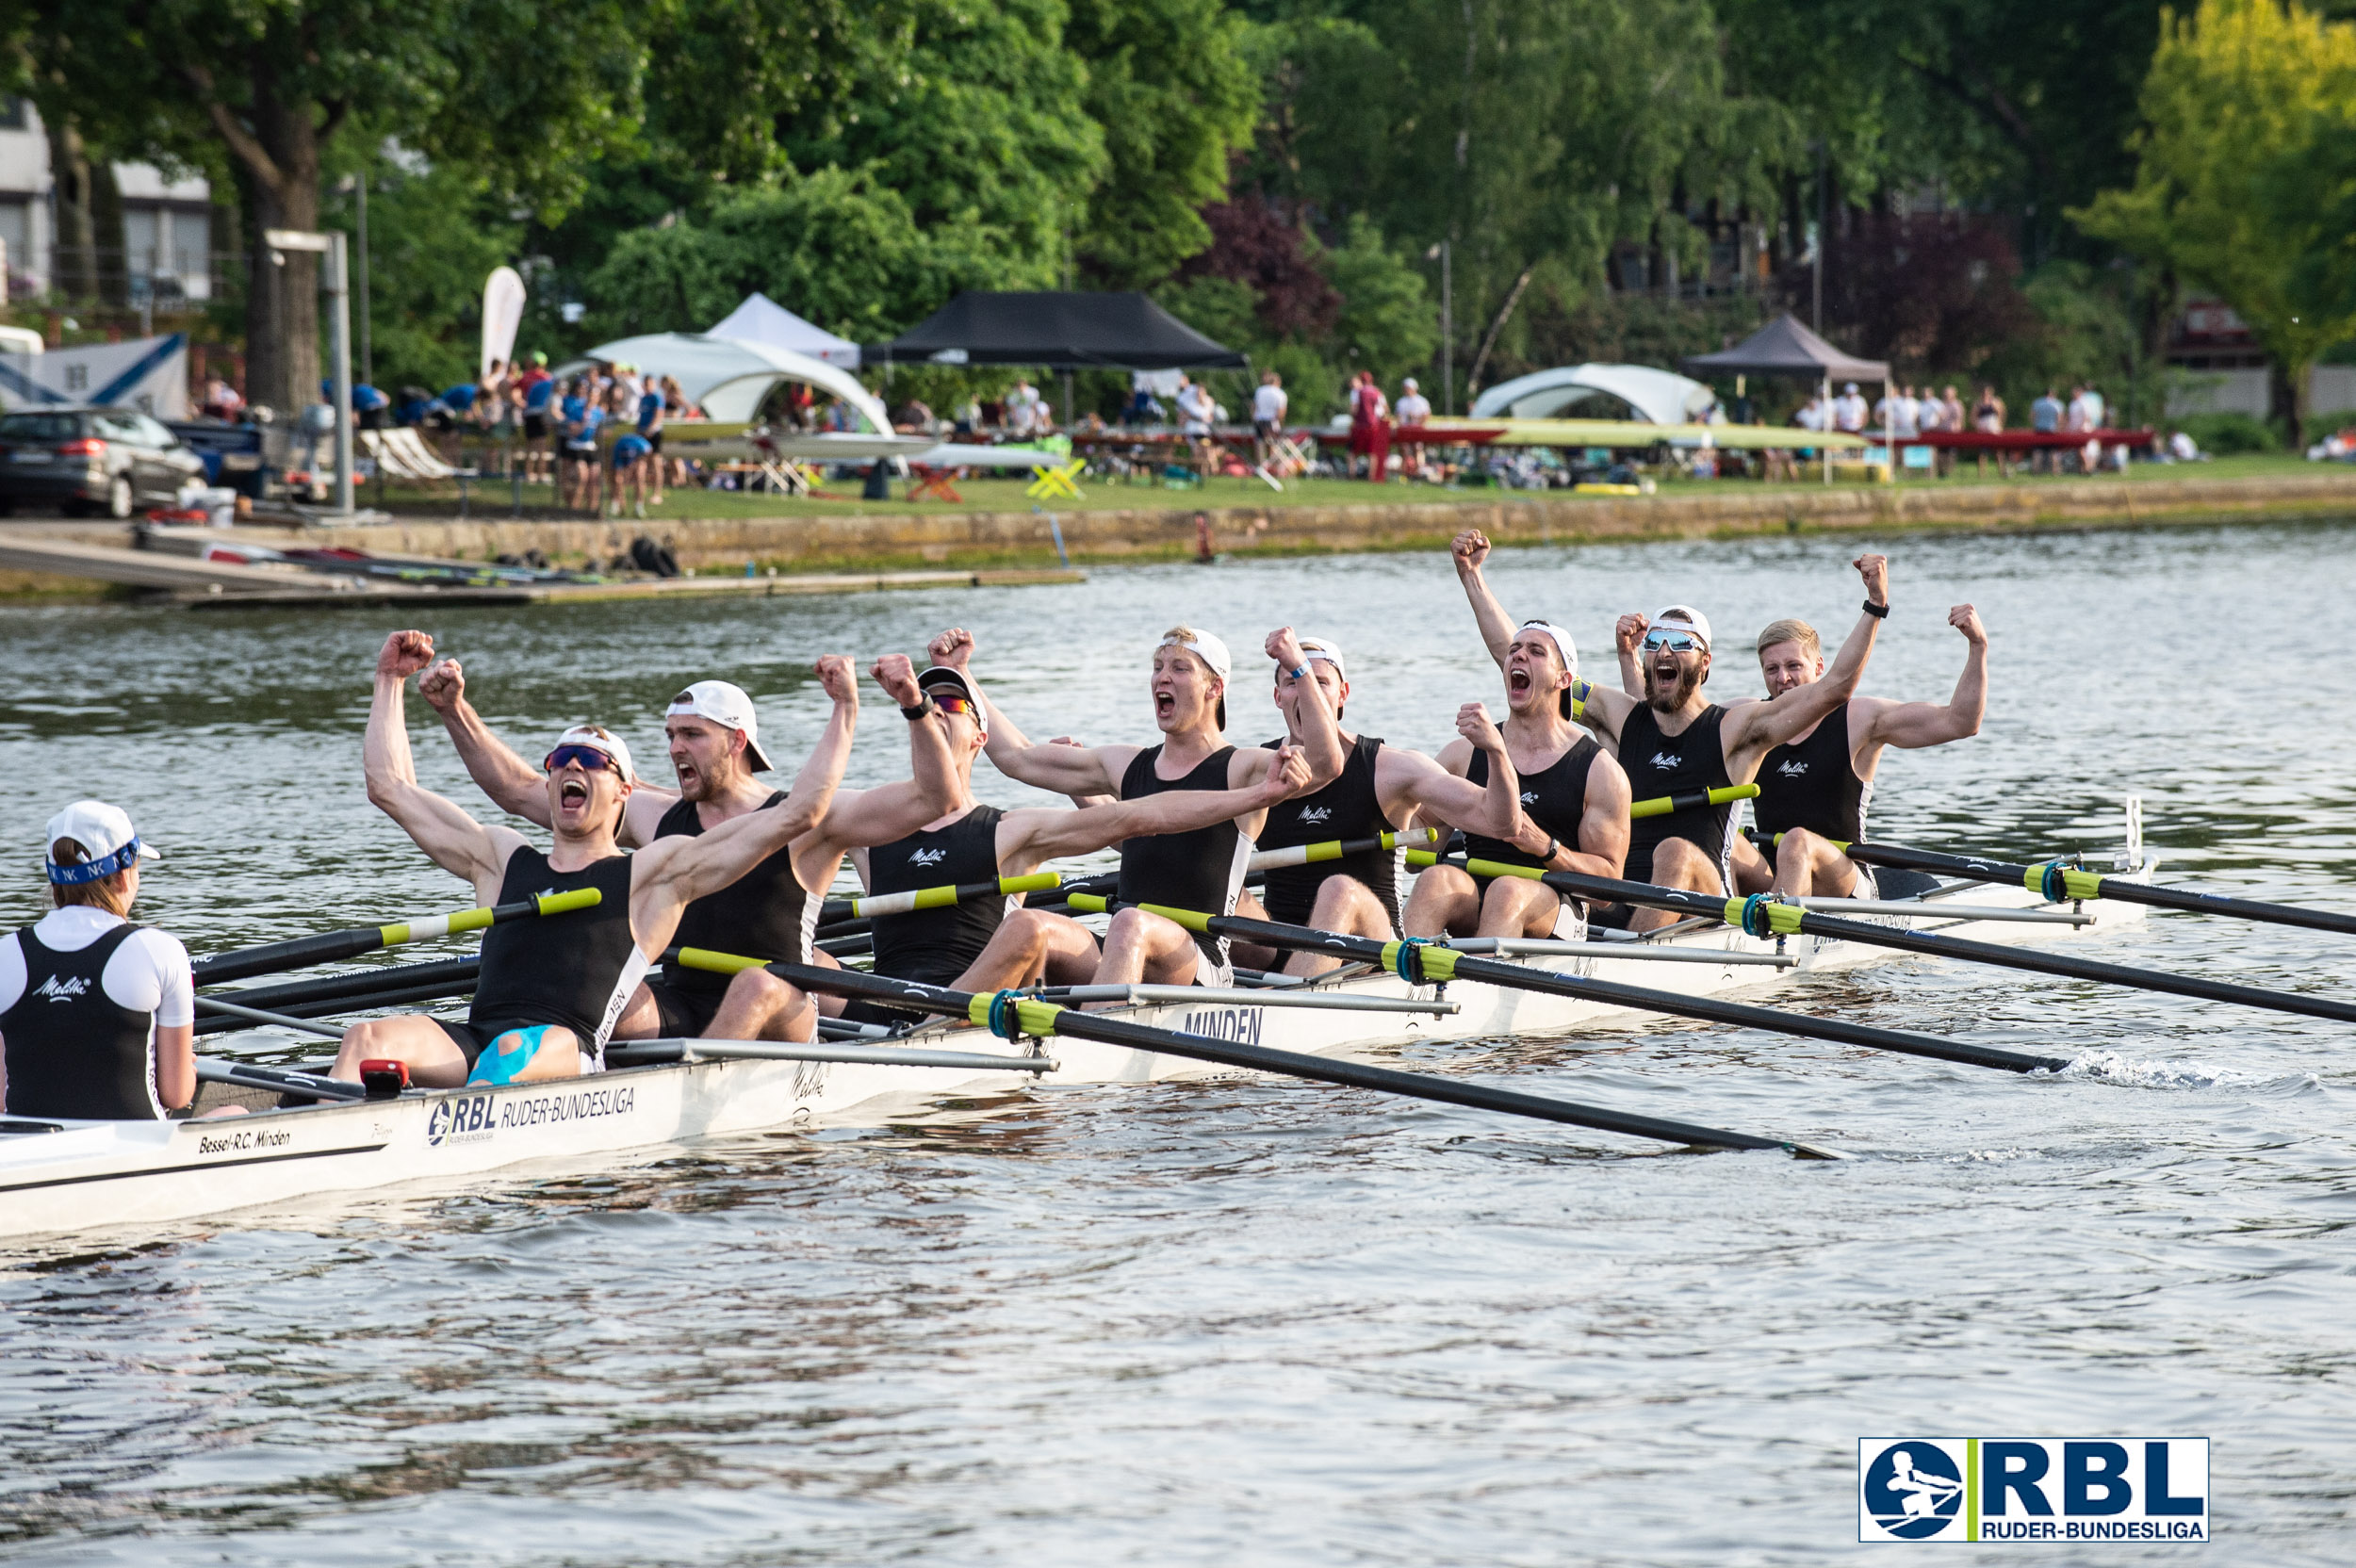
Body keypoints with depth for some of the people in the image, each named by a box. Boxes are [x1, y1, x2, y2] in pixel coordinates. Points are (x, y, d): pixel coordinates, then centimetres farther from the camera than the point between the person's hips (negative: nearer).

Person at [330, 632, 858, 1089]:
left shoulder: (653, 873, 18)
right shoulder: (502, 859, 32)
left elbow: (798, 813, 15)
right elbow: (391, 787, 38)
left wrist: (845, 710, 15)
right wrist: (390, 681, 40)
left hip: (571, 1053, -4)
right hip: (472, 1043, 4)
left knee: (513, 1052, -41)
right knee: (367, 1037, -27)